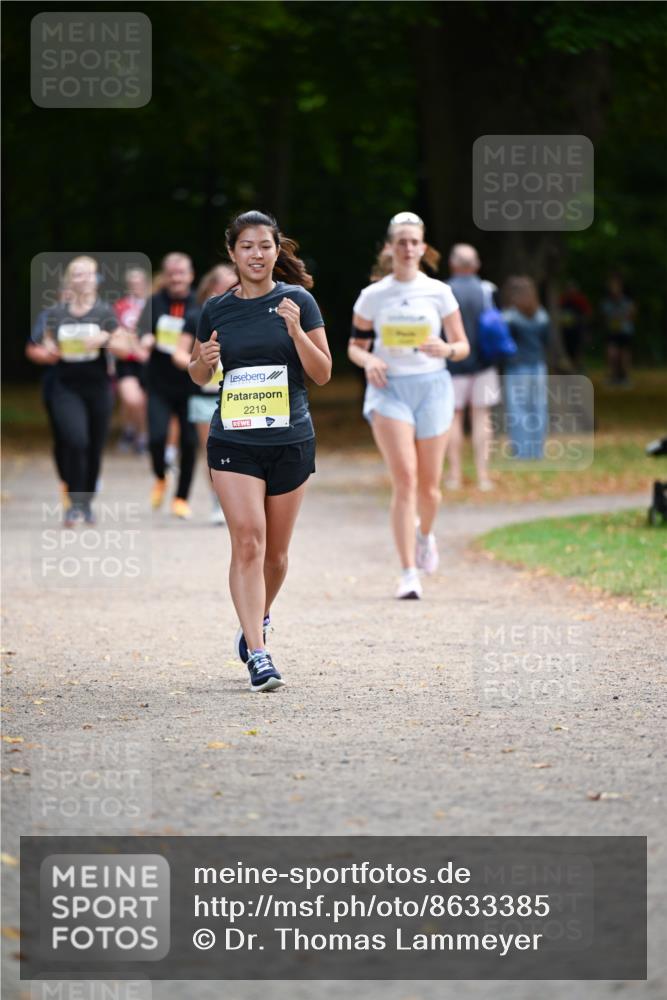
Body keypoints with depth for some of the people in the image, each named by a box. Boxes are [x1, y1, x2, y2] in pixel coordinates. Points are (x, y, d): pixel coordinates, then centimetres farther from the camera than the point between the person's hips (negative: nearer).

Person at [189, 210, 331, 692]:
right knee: (248, 541, -15)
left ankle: (259, 621, 39)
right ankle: (258, 654, -17)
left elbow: (322, 373, -1)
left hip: (290, 440, 0)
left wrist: (296, 331, -17)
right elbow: (198, 376, 16)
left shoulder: (298, 301, -1)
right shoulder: (217, 309, 4)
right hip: (234, 442, 0)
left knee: (276, 550, 10)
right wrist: (205, 360, -7)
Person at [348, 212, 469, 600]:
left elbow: (463, 345, 6)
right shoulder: (373, 296, 3)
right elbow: (355, 346, 12)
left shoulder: (439, 292, 3)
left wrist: (446, 349, -16)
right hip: (389, 388, -1)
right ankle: (409, 574, -16)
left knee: (429, 485, 6)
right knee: (404, 478, -16)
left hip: (432, 386, 1)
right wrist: (368, 361, -10)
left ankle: (426, 535, 42)